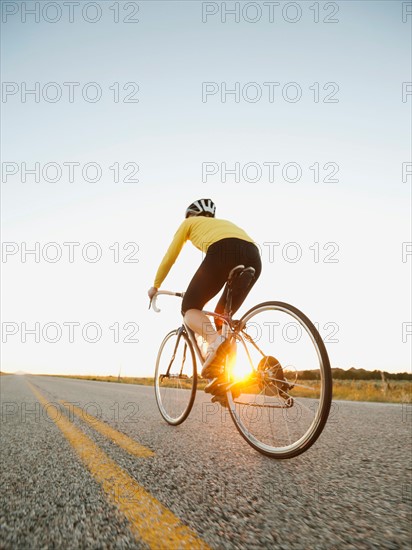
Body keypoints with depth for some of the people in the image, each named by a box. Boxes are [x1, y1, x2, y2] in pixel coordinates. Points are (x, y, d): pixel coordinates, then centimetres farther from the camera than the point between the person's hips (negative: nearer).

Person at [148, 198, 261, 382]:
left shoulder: (189, 222, 30)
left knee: (189, 308, 9)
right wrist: (202, 291, 59)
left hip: (223, 252, -5)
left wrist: (155, 286, 44)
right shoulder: (224, 223, 44)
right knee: (222, 318, 20)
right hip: (253, 257, 6)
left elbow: (169, 257, 30)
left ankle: (215, 341, -21)